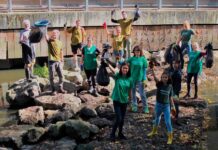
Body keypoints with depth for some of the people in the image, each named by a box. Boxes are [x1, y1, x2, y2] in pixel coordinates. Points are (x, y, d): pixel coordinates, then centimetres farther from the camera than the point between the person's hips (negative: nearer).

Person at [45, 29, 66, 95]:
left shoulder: (60, 42, 9)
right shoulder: (49, 41, -3)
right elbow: (46, 36, -23)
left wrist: (62, 60, 12)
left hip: (59, 62, 4)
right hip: (52, 61, -4)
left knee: (61, 76, 8)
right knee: (52, 77, 3)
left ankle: (60, 88, 23)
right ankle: (53, 90, 13)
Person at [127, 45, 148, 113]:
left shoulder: (143, 59, -5)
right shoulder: (131, 59, -1)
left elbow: (144, 70, -3)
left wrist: (144, 79, -5)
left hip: (140, 79, -2)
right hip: (132, 79, 2)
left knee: (142, 94, 2)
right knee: (133, 93, 12)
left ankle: (145, 108, 13)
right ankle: (134, 106, 28)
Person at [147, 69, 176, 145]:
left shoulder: (170, 86, -7)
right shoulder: (159, 84, -12)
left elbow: (170, 97, 1)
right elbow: (155, 78, -31)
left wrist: (173, 106, -2)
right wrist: (152, 70, -48)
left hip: (166, 106, -1)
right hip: (158, 104, 1)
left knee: (168, 122, -3)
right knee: (157, 118, 23)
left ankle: (170, 137, 10)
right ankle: (154, 131, 47)